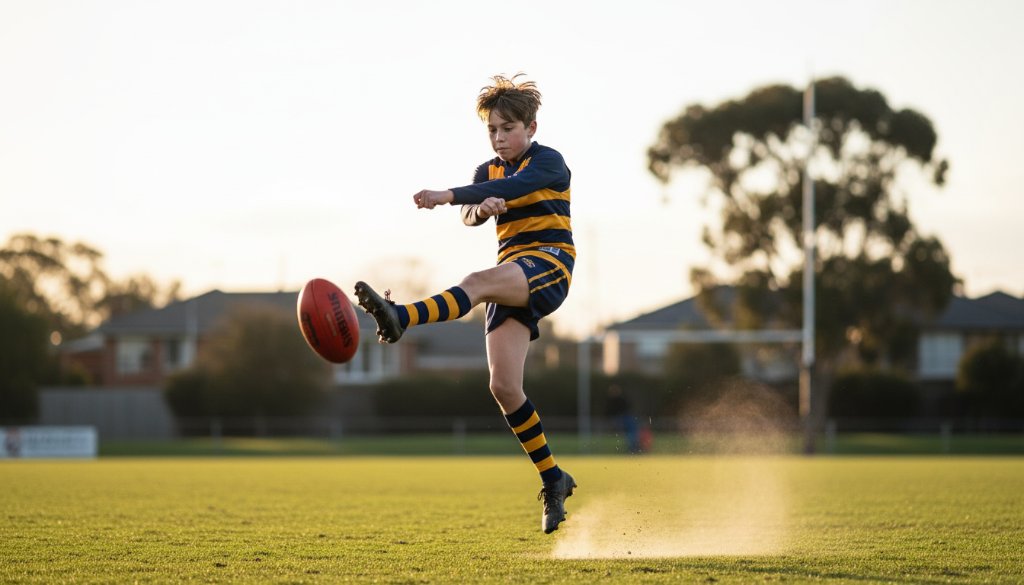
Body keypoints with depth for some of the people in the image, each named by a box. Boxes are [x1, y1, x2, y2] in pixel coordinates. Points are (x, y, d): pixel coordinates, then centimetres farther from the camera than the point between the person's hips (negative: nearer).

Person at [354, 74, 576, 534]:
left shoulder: (548, 162, -1)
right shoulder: (487, 171, 19)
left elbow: (514, 187, -23)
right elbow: (470, 218, -1)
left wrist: (448, 196, -35)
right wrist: (481, 207, -27)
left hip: (549, 263, -7)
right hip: (512, 277, 7)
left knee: (477, 283, -37)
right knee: (504, 387, -6)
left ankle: (400, 319, -62)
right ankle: (553, 480, 4)